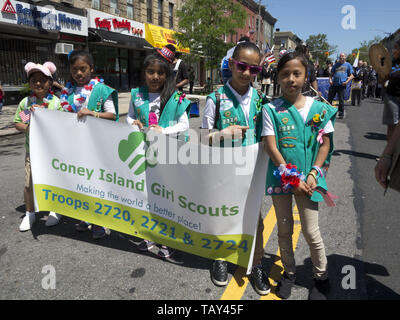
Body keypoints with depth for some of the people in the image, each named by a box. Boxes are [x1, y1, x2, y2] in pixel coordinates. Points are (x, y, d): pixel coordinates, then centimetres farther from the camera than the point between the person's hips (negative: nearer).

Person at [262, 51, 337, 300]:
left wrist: (313, 175, -11)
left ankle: (322, 277, 31)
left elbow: (325, 145, 1)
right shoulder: (271, 109, -6)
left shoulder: (319, 108, -2)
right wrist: (292, 179, -14)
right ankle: (289, 273, 36)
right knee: (284, 229, 14)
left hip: (308, 179, 0)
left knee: (311, 231, 6)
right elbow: (271, 147, -11)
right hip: (281, 176, 1)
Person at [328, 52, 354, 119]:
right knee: (329, 99, 2)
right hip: (334, 84, 3)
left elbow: (351, 75, 6)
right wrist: (330, 79, -2)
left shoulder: (348, 65, 9)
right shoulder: (336, 64, 17)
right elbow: (331, 74, 18)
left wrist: (347, 81, -11)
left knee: (341, 100, 2)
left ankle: (341, 114, 11)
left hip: (342, 85, -3)